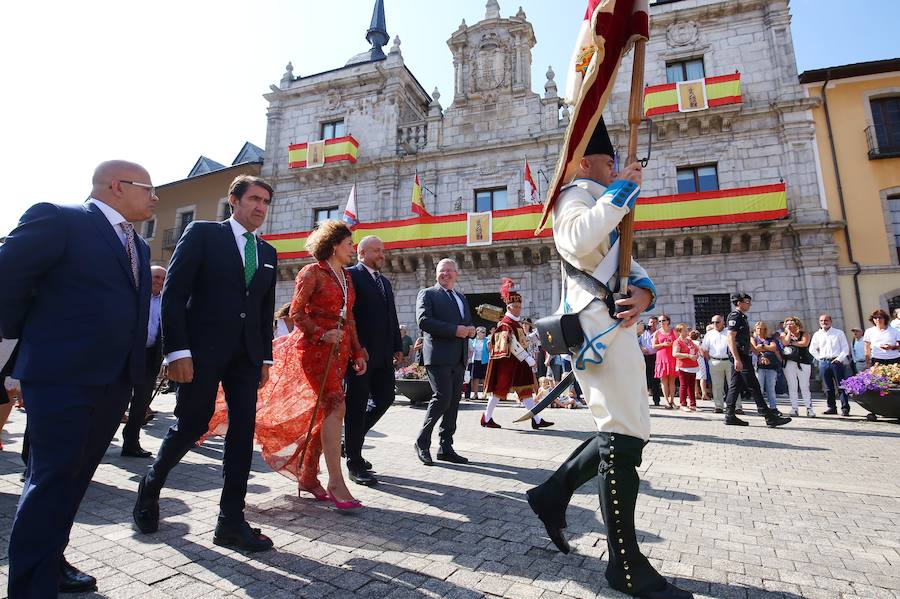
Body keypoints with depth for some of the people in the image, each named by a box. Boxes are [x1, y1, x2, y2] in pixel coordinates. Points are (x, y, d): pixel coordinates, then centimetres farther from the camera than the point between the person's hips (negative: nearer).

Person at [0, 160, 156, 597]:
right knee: (51, 480, -1)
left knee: (74, 478, 18)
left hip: (114, 381, 8)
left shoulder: (138, 246, 16)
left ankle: (50, 563, 33)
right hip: (62, 376, -7)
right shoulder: (57, 219, -8)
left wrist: (134, 376, 10)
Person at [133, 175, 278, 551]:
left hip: (246, 355, 5)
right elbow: (173, 293, -7)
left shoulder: (268, 253, 15)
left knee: (243, 431, 1)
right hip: (203, 348, -5)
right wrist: (177, 350, -13)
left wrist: (265, 358, 10)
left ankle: (231, 521, 11)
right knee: (192, 425, 4)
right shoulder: (202, 234, 0)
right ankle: (150, 487, 35)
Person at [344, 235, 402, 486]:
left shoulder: (385, 282, 21)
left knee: (385, 399, 11)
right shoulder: (350, 275, -5)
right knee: (357, 406, 1)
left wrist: (397, 347, 14)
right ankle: (355, 464, 13)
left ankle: (352, 439, 31)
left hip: (383, 355, 8)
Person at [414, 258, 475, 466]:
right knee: (443, 397, -14)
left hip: (459, 357, 7)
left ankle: (446, 448, 16)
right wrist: (454, 330, -18)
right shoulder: (427, 294, 2)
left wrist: (470, 330, 3)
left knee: (453, 402, 7)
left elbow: (468, 323, 28)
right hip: (439, 355, -7)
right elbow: (423, 321, -13)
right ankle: (422, 442, 4)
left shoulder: (461, 298, 23)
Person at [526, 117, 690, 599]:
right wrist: (622, 190, -16)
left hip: (614, 328, 10)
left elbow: (626, 264, 18)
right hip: (601, 329, -10)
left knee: (625, 430, 14)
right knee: (624, 437, -7)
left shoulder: (603, 206, 28)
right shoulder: (575, 197, -3)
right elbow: (577, 242, -28)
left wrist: (643, 289, -4)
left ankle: (552, 493, 24)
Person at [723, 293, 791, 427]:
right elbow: (730, 338, -20)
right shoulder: (735, 316, -10)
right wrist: (737, 359, -25)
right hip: (739, 356, -10)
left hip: (742, 356, 10)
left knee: (735, 386, 7)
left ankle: (730, 416, 9)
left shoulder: (742, 317, 21)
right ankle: (770, 417, -4)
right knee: (753, 386, -7)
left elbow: (746, 341, 26)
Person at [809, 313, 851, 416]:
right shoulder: (817, 335, 13)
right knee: (828, 387, 5)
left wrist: (840, 358, -8)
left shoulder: (839, 333, 7)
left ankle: (845, 408, -2)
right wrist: (819, 358, 8)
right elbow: (812, 349, 20)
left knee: (841, 386, -5)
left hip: (836, 361, -3)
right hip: (823, 362, 3)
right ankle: (832, 407, 11)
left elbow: (845, 347, 3)